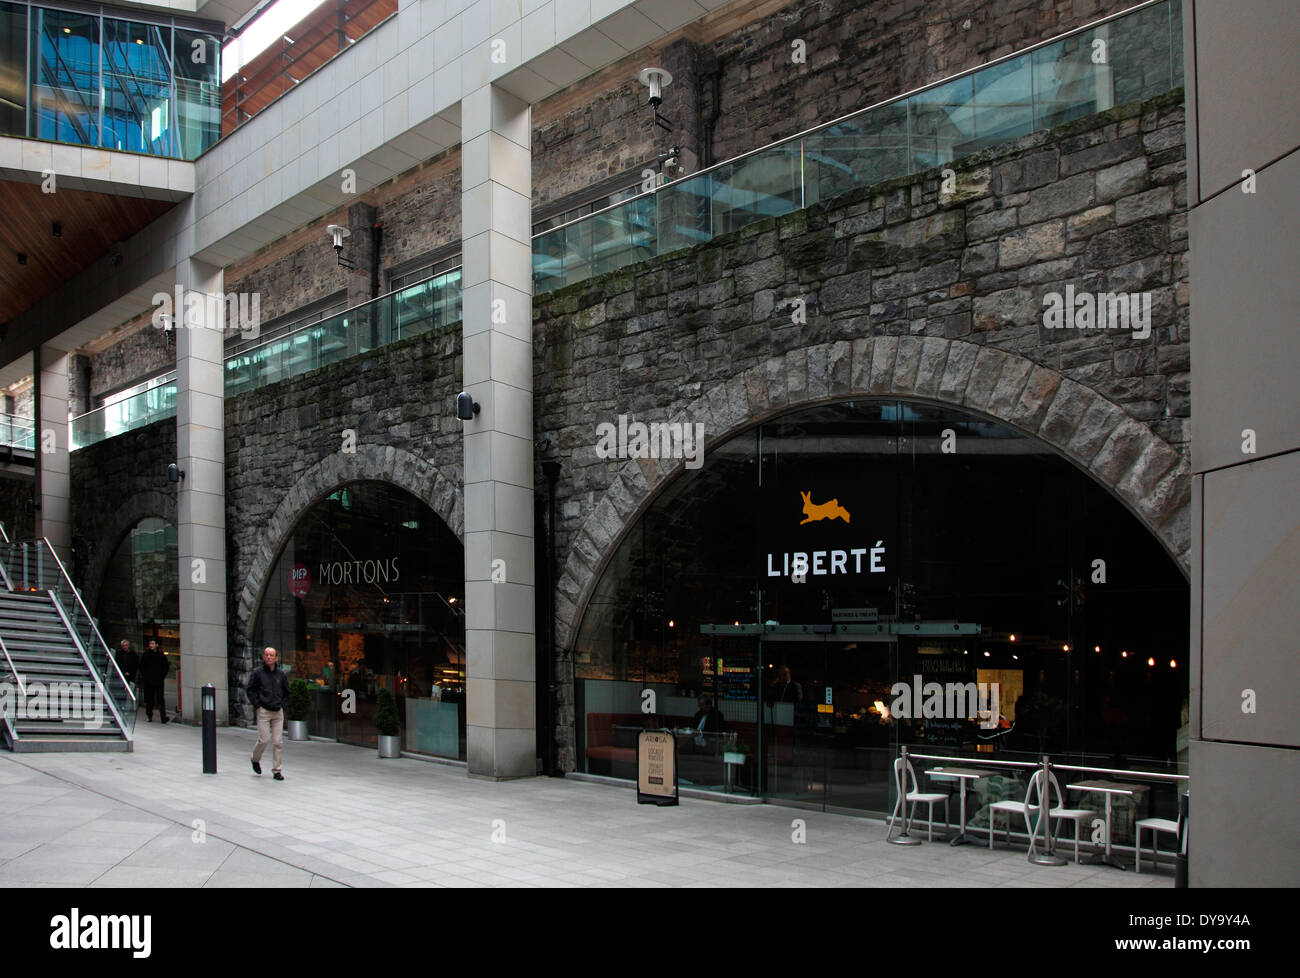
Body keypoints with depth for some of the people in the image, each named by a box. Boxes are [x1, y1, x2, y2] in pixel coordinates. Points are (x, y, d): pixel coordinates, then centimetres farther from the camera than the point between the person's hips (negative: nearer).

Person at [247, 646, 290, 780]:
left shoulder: (281, 674, 8)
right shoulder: (257, 672, -2)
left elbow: (286, 692, 19)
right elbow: (250, 690, 1)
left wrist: (282, 705, 8)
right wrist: (257, 705, -5)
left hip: (278, 712, 3)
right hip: (263, 711, -3)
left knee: (278, 742, 0)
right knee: (263, 739, -8)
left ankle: (276, 770, 7)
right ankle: (255, 759, 22)